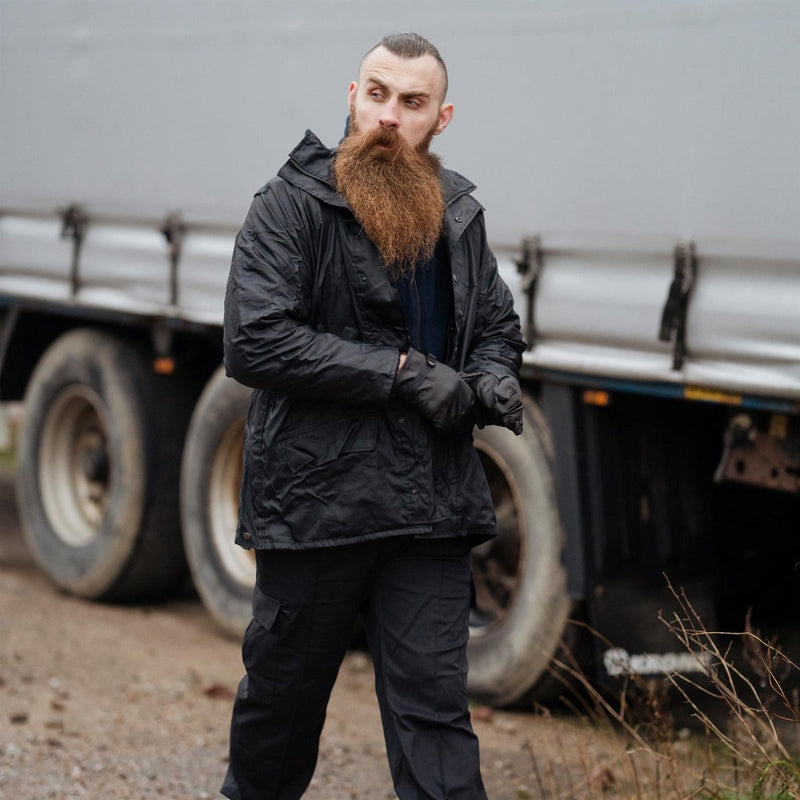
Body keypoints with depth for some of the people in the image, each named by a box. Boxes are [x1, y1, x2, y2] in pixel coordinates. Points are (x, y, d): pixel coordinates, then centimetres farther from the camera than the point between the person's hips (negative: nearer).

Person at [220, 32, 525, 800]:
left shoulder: (457, 213, 11)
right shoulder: (291, 205, -7)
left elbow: (497, 325, 25)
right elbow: (254, 342, -17)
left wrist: (492, 378, 0)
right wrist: (403, 371, -17)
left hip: (432, 507, 4)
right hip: (315, 498, -3)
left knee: (434, 706, 0)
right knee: (283, 690, 13)